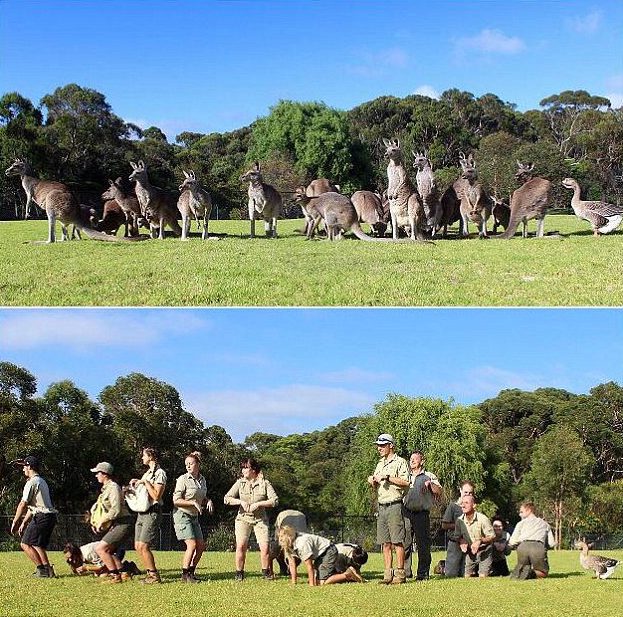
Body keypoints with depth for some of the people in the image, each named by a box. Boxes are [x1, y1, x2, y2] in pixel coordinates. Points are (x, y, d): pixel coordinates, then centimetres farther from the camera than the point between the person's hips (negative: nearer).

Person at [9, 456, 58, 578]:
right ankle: (48, 570, 8)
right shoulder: (42, 481, 24)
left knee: (25, 544, -5)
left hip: (41, 517, -10)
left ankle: (42, 570, -11)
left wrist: (15, 522, -2)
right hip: (51, 517, 10)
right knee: (37, 545, 15)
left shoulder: (32, 482, -7)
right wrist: (23, 523, 27)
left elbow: (23, 504, -9)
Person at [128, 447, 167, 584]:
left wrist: (145, 482, -14)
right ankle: (150, 573, 12)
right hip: (141, 512, 9)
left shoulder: (160, 473, -9)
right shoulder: (147, 473, 20)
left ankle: (154, 575, -8)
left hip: (152, 512, -9)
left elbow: (156, 496, -17)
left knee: (143, 546, -14)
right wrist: (135, 483, 9)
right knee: (138, 546, 6)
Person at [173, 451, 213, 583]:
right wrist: (193, 503, -22)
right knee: (192, 544, -16)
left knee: (201, 546, 4)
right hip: (182, 515, -8)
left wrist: (208, 501, 0)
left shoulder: (202, 480, 9)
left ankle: (191, 572, 15)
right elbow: (176, 500, -16)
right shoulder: (183, 479, -12)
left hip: (194, 517, 8)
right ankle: (185, 575, -9)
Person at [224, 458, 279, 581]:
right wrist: (241, 502, -17)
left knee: (265, 546, -10)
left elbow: (274, 500, -9)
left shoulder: (264, 483, -2)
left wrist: (258, 504, -19)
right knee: (241, 545, -12)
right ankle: (239, 573, 1)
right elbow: (227, 499, -2)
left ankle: (266, 571, 10)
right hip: (243, 518, 1)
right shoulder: (240, 483, 2)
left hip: (260, 519, -1)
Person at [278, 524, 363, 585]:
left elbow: (309, 566, -26)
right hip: (320, 555, 10)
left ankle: (348, 575, -9)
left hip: (329, 551, -10)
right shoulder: (287, 546, -2)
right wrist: (293, 583, 0)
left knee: (322, 582, -19)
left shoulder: (302, 544, -30)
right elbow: (292, 565, 4)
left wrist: (311, 585, -23)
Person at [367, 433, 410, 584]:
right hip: (381, 506, 7)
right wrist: (372, 482, 4)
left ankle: (400, 574, -7)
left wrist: (387, 477, -16)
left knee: (397, 542, -8)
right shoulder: (380, 464, 22)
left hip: (394, 505, -7)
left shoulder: (400, 462, -2)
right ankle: (388, 574, 7)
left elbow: (406, 482, -15)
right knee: (385, 543, 5)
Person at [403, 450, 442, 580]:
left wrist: (430, 483, -17)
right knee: (405, 543, -3)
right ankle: (405, 572, 1)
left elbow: (438, 491, -1)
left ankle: (423, 573, 3)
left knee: (423, 544, -3)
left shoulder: (429, 476, 11)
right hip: (406, 513, 3)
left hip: (422, 513, -3)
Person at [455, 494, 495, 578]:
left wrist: (480, 541, -31)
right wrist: (461, 541, -14)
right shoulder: (459, 520, -5)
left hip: (484, 551, -4)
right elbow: (459, 535, 9)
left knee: (483, 577, -10)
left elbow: (491, 537, -15)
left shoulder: (483, 519, -19)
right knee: (467, 577, 2)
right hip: (470, 553, 4)